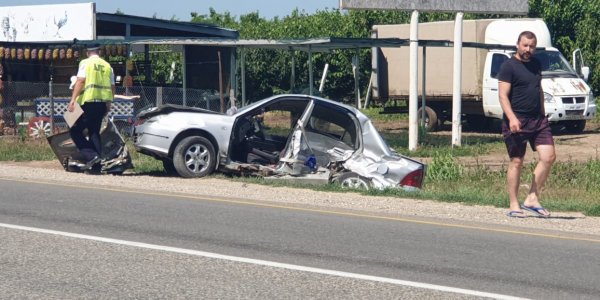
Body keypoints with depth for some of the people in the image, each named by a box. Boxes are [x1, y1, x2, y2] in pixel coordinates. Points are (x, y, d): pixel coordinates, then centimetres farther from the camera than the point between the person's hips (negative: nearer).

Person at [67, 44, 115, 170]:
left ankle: (91, 156, -14)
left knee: (75, 130, 2)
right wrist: (109, 105, 23)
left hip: (88, 102, -6)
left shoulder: (86, 63, -2)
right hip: (103, 102, 6)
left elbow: (80, 81, -14)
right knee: (94, 132, 13)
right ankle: (97, 164, 7)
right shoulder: (107, 66, 14)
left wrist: (73, 100, -17)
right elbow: (112, 87, 14)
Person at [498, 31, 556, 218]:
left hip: (538, 120, 7)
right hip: (517, 121, -7)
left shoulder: (536, 64, 16)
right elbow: (503, 95, -13)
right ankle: (514, 206, 6)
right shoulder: (509, 66, -6)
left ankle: (532, 199, 4)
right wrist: (512, 118, -26)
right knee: (516, 162, -1)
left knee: (549, 157, -4)